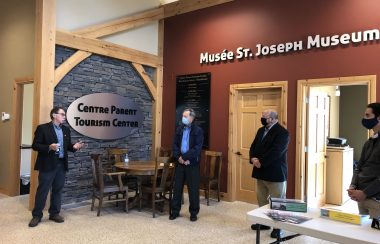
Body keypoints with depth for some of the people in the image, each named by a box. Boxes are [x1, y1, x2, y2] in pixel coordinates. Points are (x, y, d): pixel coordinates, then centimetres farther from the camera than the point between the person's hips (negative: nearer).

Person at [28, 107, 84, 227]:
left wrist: (74, 146, -6)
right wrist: (49, 147, -24)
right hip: (47, 164, -5)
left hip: (61, 164, 6)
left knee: (58, 190, 11)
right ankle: (37, 215, 15)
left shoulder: (66, 130, 12)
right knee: (42, 190, 2)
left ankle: (54, 213, 23)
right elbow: (35, 145, -10)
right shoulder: (42, 128, -6)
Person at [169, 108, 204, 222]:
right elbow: (175, 145, 6)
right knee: (177, 187, 9)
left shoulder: (198, 131, -5)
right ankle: (175, 211, 22)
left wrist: (184, 157, -18)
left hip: (192, 163, -4)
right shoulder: (179, 129, 10)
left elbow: (197, 148, -13)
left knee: (193, 189, 4)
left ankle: (193, 213, 17)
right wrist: (178, 157, -11)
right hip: (180, 162, 4)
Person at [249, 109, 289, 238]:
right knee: (261, 198, 17)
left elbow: (275, 152, -24)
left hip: (275, 172, -8)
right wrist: (253, 158, -12)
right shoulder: (261, 130, 11)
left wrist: (260, 162, -21)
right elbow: (253, 146, 8)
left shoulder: (282, 132, -14)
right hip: (261, 171, 8)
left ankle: (278, 226, 17)